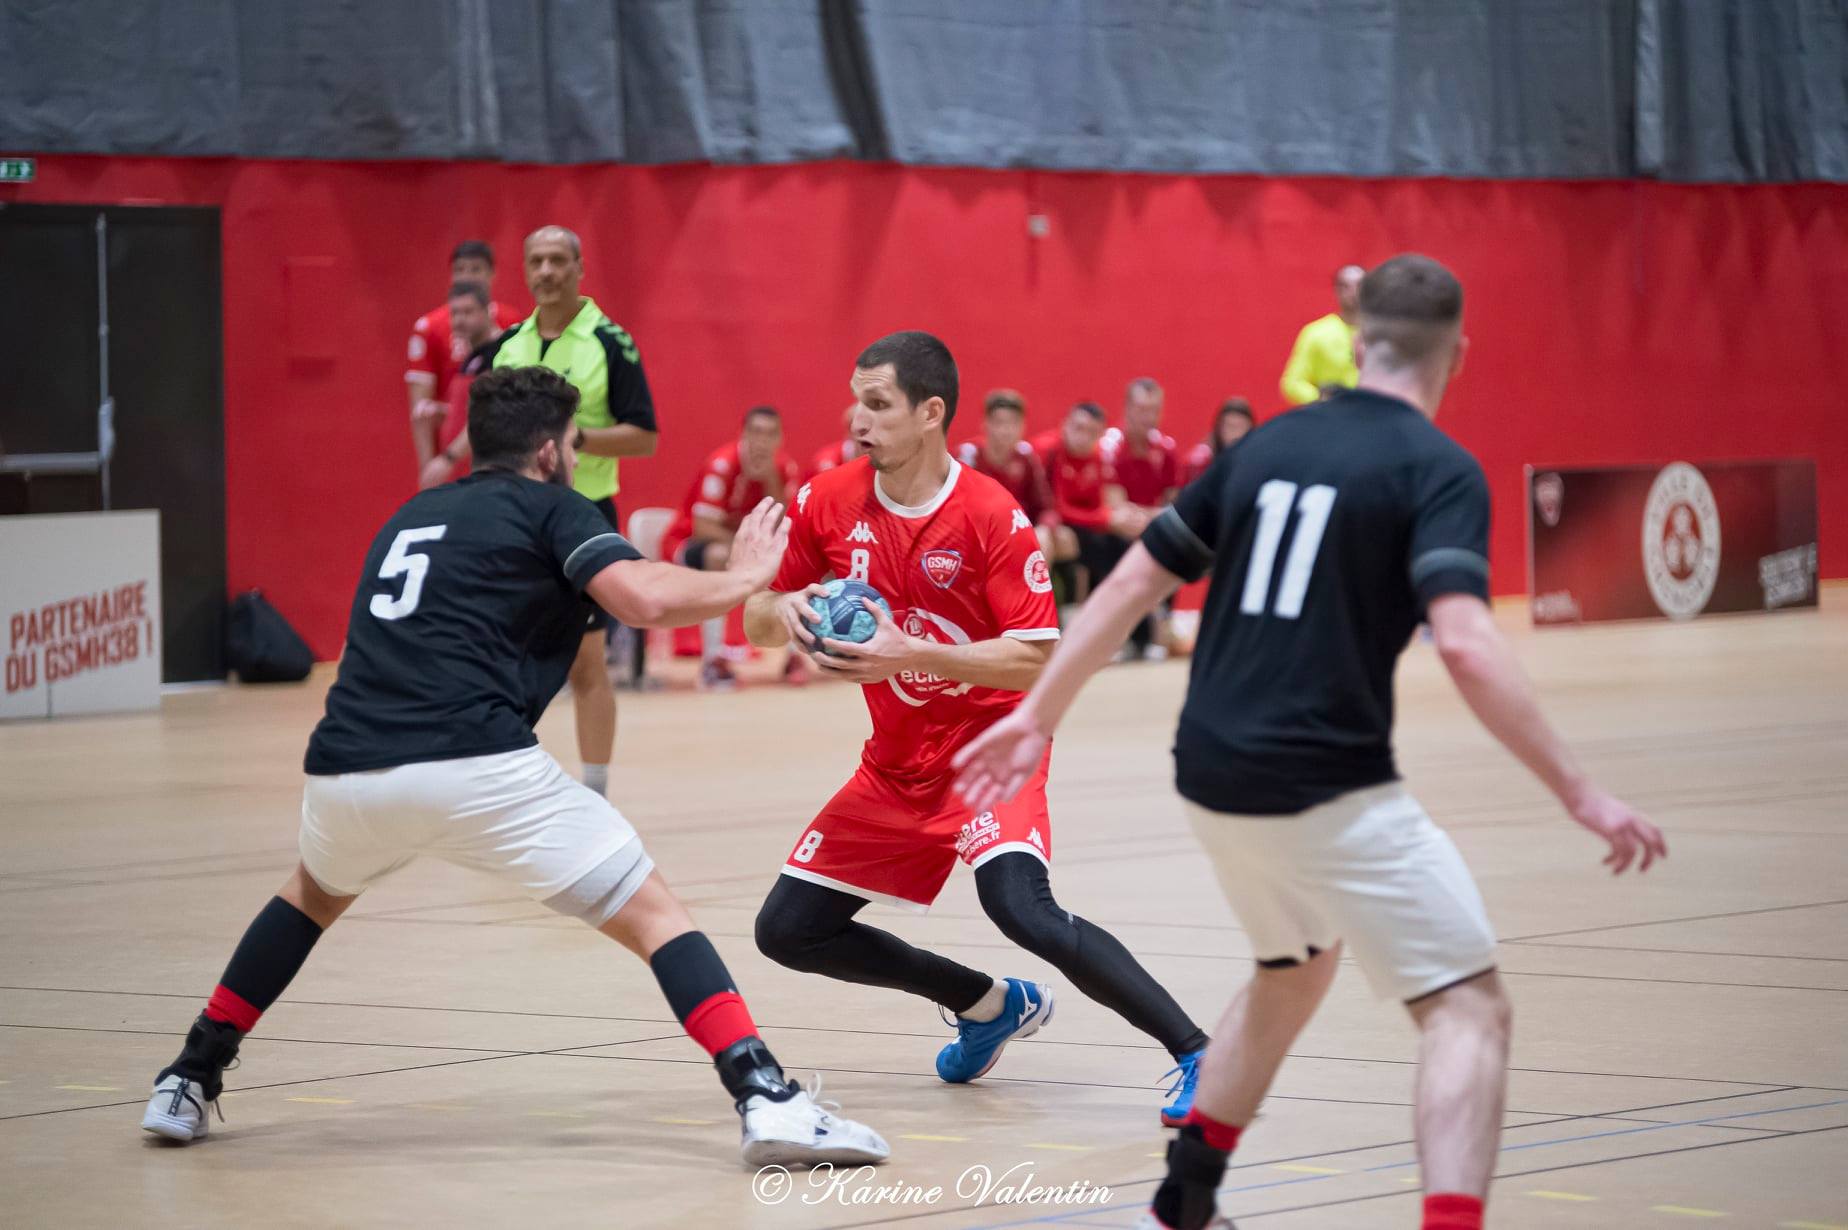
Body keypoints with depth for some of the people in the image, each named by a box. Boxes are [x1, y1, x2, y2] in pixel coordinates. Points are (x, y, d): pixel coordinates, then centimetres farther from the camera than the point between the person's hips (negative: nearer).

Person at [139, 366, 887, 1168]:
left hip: (345, 770, 6)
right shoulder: (550, 507, 10)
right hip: (473, 767, -5)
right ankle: (766, 1098, -13)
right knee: (652, 913, 4)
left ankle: (186, 1084, 35)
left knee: (316, 891, 38)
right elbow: (644, 598, -8)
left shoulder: (410, 517, 29)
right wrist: (742, 577, 10)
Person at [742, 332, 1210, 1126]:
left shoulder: (993, 517, -18)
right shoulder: (829, 504, -3)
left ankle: (1197, 1056, -21)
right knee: (787, 930, 5)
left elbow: (1036, 660, -21)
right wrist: (783, 611, -19)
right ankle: (990, 1006, 22)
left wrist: (911, 654, -31)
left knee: (1021, 909, -31)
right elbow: (756, 620, 6)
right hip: (895, 767, 7)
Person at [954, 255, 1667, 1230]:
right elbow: (1465, 646, -22)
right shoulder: (1437, 469, -8)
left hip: (1215, 780, 7)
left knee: (1294, 968, 31)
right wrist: (1580, 795, -19)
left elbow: (1133, 582, 14)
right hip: (1331, 789, -7)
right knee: (1470, 1008, -3)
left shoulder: (1264, 446, 12)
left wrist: (1039, 714, 22)